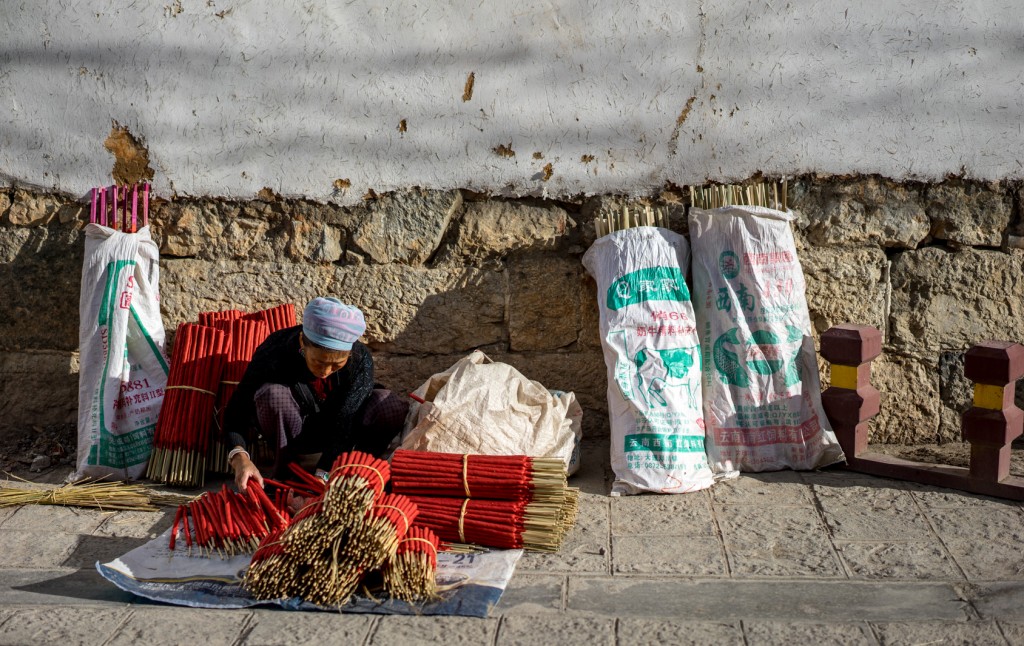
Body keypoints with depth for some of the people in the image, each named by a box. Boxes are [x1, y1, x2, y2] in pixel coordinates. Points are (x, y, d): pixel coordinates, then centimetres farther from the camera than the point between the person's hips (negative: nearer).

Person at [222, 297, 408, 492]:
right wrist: (240, 458, -44)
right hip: (292, 430, -1)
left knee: (393, 407, -26)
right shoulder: (274, 354, -30)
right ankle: (285, 473, -14)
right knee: (273, 394, -34)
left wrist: (321, 476, -42)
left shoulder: (360, 360, -27)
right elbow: (237, 410, -26)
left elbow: (345, 423, -31)